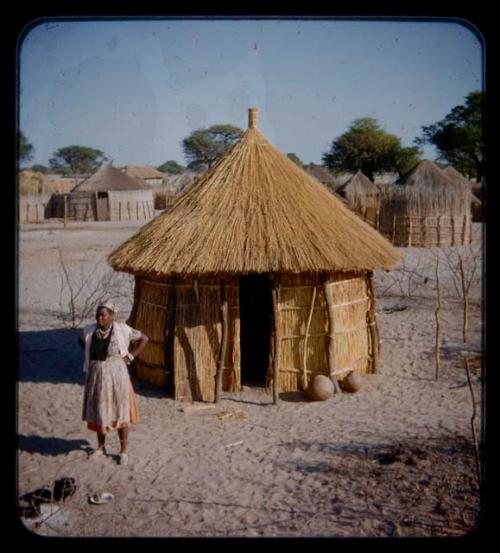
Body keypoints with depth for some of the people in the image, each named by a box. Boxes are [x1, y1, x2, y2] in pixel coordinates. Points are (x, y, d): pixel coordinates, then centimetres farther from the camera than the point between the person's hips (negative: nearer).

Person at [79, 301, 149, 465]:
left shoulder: (121, 329, -12)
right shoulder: (90, 330, -2)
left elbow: (144, 339, -4)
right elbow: (82, 341, 21)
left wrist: (130, 356, -8)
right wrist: (91, 355, 9)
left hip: (116, 374, -4)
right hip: (96, 375, 4)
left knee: (119, 413, 4)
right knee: (98, 412, 15)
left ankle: (123, 451, 16)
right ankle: (101, 446, 33)